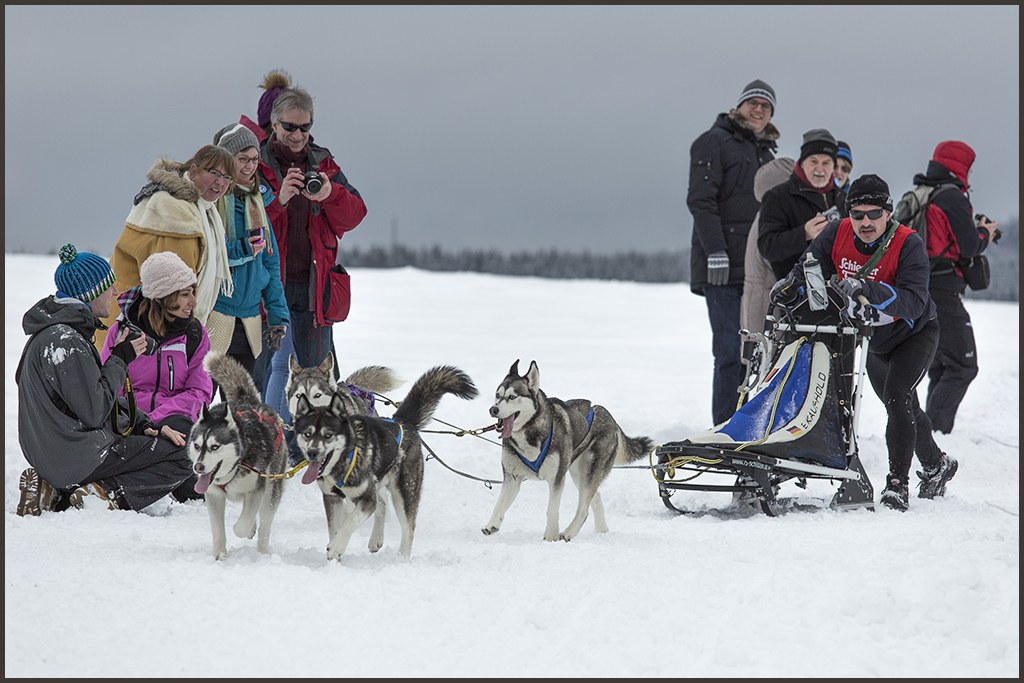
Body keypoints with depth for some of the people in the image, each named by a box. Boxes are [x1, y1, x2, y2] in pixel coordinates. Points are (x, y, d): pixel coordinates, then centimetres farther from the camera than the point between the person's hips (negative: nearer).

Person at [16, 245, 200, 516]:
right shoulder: (66, 341, -19)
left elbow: (92, 398, 18)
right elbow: (94, 412, -21)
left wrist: (145, 425, 7)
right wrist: (120, 360, -9)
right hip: (73, 457, -10)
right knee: (181, 456, -7)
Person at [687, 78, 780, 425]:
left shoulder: (766, 152, 23)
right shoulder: (715, 141, 0)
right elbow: (700, 199, -10)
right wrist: (715, 250, -19)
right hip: (724, 266, -7)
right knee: (730, 350, -11)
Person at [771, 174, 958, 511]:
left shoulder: (908, 245, -31)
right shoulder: (837, 234, -18)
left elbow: (912, 303, -41)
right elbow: (810, 266, -8)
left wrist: (867, 289, -54)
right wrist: (791, 284, -32)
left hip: (914, 333, -6)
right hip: (874, 341, 6)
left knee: (897, 397, -26)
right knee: (903, 408, 20)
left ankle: (898, 483, -21)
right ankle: (937, 465, 44)